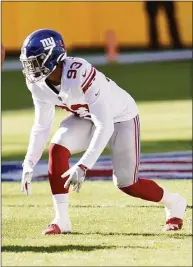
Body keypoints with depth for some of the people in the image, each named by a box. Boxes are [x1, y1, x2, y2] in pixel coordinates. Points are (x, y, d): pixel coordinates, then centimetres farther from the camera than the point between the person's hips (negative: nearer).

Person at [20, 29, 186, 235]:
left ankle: (174, 203, 25)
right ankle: (61, 220, -15)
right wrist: (28, 165, -14)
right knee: (57, 149, -21)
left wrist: (82, 167, -47)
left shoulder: (79, 76, -41)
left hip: (120, 117, -6)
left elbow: (104, 127, -42)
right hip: (86, 117, 6)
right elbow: (41, 126, -5)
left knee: (127, 184, -5)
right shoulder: (37, 83, -17)